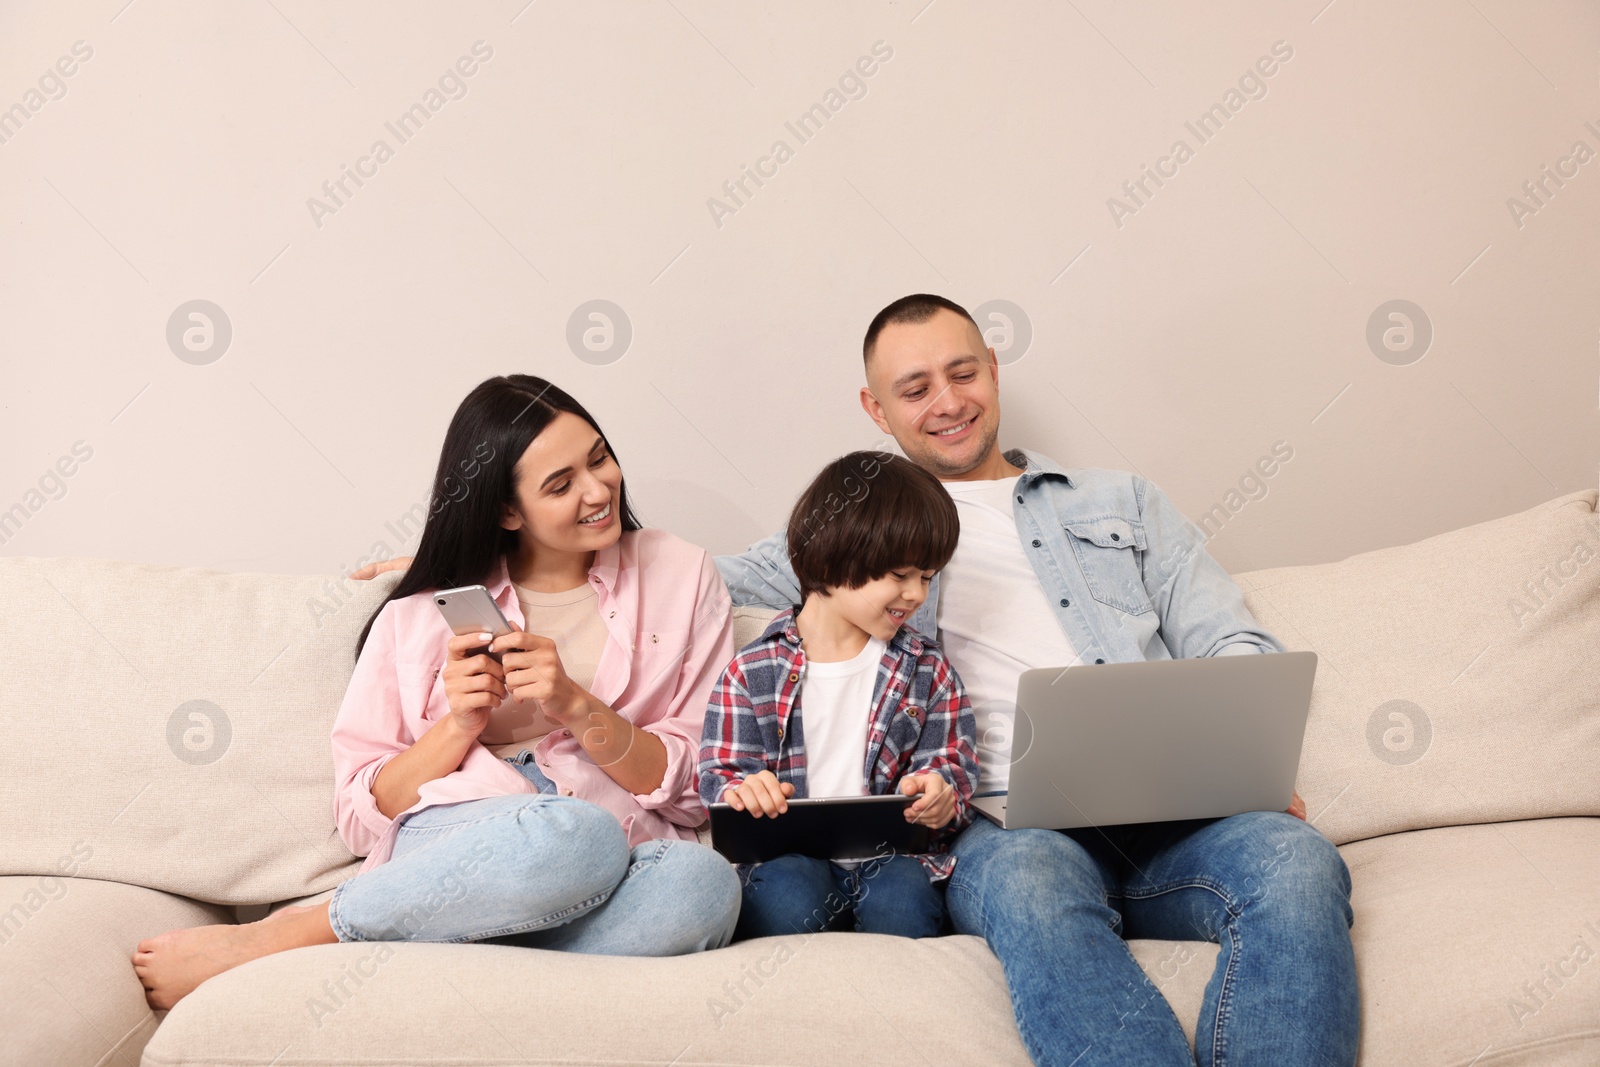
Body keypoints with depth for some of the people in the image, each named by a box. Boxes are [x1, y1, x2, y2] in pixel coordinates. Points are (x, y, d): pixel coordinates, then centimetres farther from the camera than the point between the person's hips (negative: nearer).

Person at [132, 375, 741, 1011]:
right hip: (461, 839, -2)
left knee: (703, 882, -36)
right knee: (574, 835, -38)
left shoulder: (679, 576, 13)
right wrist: (459, 723, -7)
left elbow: (694, 784, 7)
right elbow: (364, 812, 10)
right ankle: (285, 934, -21)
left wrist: (576, 706, -8)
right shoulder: (423, 613, 13)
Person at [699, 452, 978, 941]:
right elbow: (718, 772, 3)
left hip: (891, 852, 2)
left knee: (903, 901, -30)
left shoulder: (926, 671, 12)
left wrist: (941, 796, -17)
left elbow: (951, 762, 9)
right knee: (785, 900, -32)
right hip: (789, 853, -1)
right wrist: (741, 791, -23)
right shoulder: (753, 671, 3)